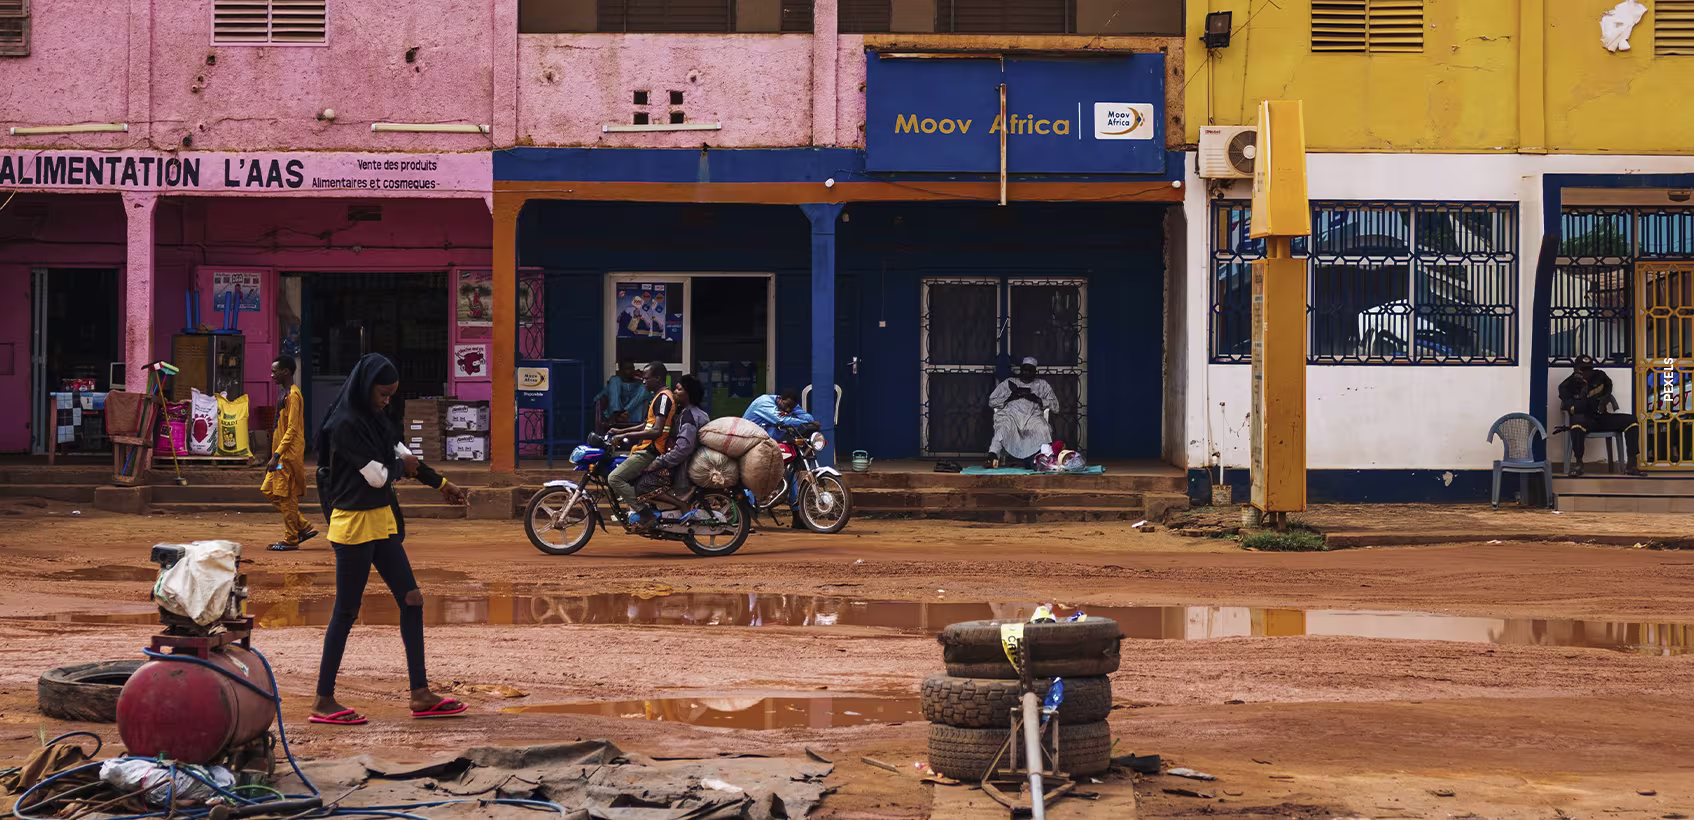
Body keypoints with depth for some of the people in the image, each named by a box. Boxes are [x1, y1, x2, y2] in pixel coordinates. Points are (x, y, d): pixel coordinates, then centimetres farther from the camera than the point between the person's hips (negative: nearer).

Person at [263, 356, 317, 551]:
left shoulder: (293, 395, -15)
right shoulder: (287, 394, 16)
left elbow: (292, 429, -21)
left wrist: (276, 455, -23)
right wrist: (275, 456, 21)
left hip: (289, 455, -10)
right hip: (283, 456, 10)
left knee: (287, 496, -4)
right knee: (269, 491, 11)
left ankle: (291, 540, 3)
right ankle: (304, 528, 13)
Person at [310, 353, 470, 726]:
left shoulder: (377, 419, 9)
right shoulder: (346, 425, -18)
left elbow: (402, 454, 23)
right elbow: (377, 475, -18)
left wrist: (440, 483, 30)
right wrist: (403, 466, 2)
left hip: (382, 521, 9)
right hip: (355, 524, -9)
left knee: (411, 600, 7)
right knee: (346, 611, -3)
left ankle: (421, 695, 11)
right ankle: (324, 701, 5)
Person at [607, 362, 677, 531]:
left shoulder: (664, 397, -15)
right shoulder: (660, 396, 18)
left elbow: (656, 431, -25)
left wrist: (625, 435, -24)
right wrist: (621, 431, 21)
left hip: (650, 452, -11)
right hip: (646, 448, 11)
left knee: (614, 478, -19)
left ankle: (644, 515, -19)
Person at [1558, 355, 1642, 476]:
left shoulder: (1600, 376, 5)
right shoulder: (1566, 386, -7)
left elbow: (1608, 388, 28)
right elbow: (1573, 410, -18)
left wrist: (1604, 400, 8)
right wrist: (1583, 392, -27)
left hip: (1601, 417, 5)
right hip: (1584, 418, -5)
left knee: (1631, 420, -14)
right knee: (1578, 421, -42)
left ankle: (1631, 464, -16)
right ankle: (1578, 463, -30)